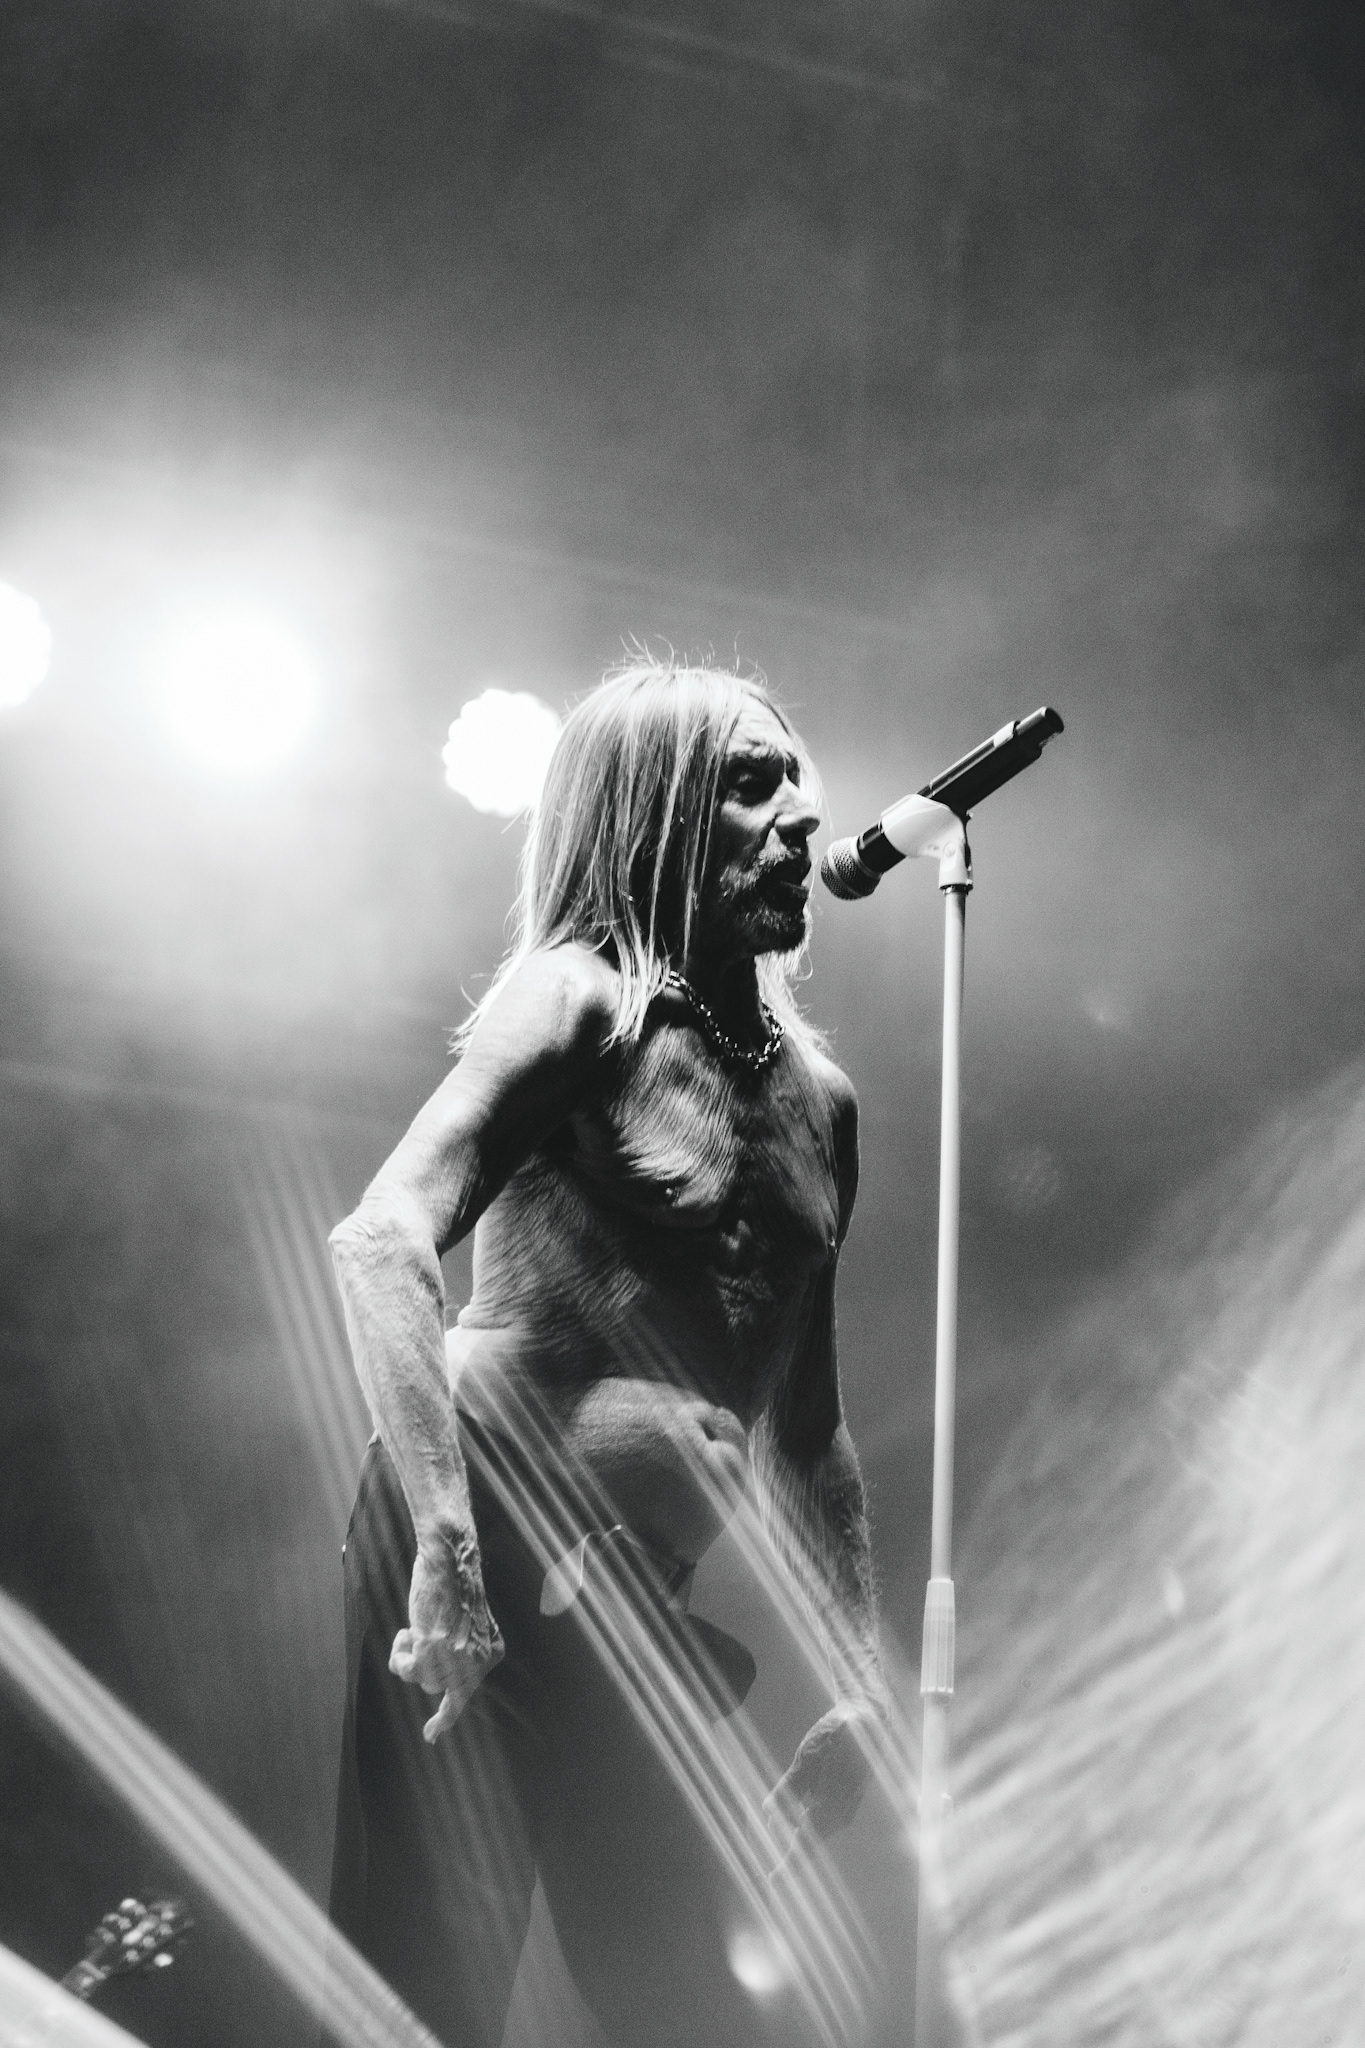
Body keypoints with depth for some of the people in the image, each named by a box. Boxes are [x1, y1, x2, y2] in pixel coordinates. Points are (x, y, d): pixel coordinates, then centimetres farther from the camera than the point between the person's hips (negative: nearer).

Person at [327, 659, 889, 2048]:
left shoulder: (818, 1097, 17)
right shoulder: (582, 999, -3)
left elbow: (807, 1424, 22)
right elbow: (380, 1241, -17)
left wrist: (855, 1676, 16)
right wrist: (447, 1546, -28)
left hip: (648, 1594, 7)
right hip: (483, 1534, -7)